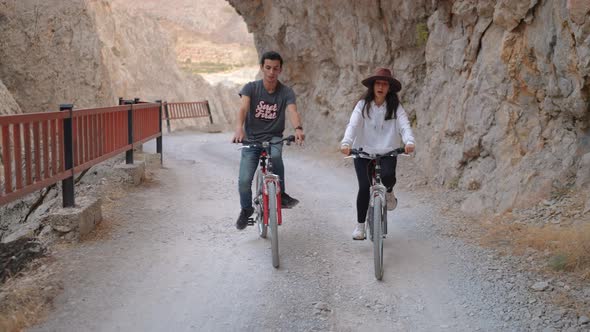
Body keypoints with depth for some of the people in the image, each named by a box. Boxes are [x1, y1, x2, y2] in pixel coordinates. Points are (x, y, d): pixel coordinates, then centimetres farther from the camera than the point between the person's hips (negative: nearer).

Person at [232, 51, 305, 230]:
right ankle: (246, 209, 20)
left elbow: (292, 111, -24)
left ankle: (280, 194, -14)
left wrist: (298, 128, -47)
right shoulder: (251, 88, -7)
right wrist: (239, 127, -45)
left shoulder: (286, 92, -6)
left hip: (274, 138, 0)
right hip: (251, 138, 1)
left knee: (275, 156, -36)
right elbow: (243, 108, -24)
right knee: (244, 180, -10)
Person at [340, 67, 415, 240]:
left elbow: (404, 125, -15)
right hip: (363, 152, 0)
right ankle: (360, 226, 12)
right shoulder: (363, 105, -3)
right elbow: (353, 124, -15)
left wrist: (409, 142, -37)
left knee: (387, 176, -28)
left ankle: (389, 192, 11)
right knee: (364, 187, -8)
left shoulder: (395, 107, -1)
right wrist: (346, 143, -34)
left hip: (387, 153, 0)